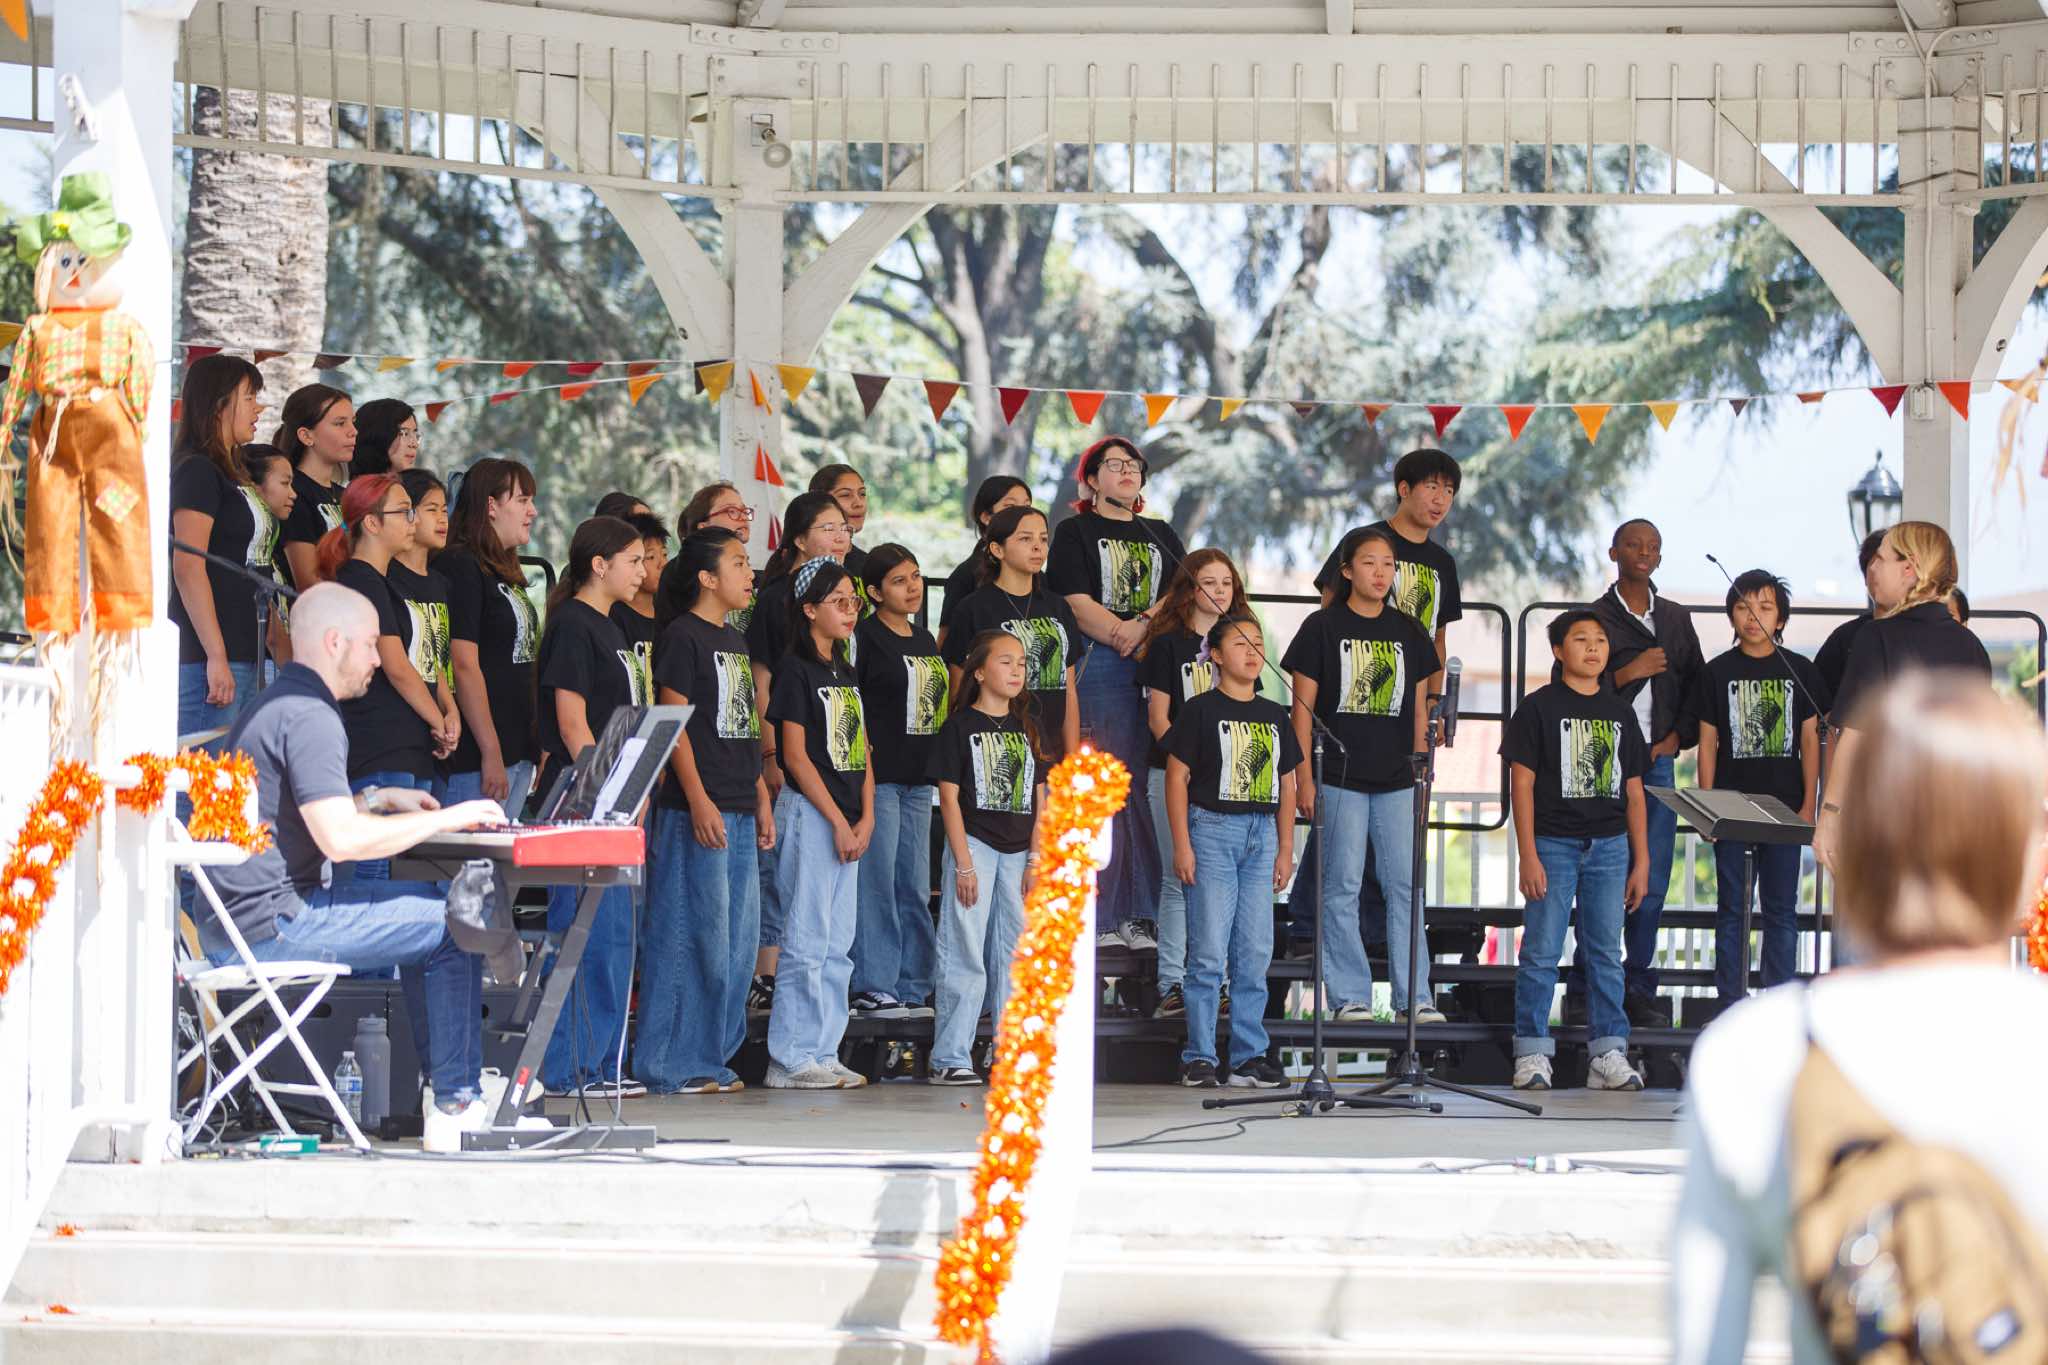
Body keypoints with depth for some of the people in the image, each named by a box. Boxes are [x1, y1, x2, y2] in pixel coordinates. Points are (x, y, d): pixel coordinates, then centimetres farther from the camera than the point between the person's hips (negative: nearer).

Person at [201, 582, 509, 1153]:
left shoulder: (274, 706, 19)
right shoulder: (310, 717, -15)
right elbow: (341, 839, -25)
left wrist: (378, 799, 23)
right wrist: (446, 819, -17)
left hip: (235, 919, 11)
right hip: (272, 925, -11)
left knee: (424, 903, 23)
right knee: (453, 926, -7)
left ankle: (448, 1080, 24)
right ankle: (458, 1106, -4)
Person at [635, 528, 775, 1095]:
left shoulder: (735, 640, 18)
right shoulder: (682, 637, -7)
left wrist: (762, 799, 19)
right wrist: (698, 801, -19)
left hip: (739, 812, 9)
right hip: (698, 809, -9)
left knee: (739, 936, 9)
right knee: (693, 934, -8)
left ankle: (713, 1057, 15)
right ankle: (673, 1064, -4)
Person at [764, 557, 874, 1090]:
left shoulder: (846, 675, 17)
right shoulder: (796, 670, -7)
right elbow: (795, 753, -12)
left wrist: (866, 818, 3)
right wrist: (838, 821, -14)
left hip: (848, 821, 8)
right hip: (810, 813, -8)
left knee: (838, 943, 8)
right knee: (808, 939, -9)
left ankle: (823, 1052, 11)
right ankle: (791, 1059, -6)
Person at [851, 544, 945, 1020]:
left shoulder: (925, 640, 16)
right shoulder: (865, 637, -7)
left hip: (918, 777, 7)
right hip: (879, 775, -7)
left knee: (916, 886, 9)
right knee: (878, 882, -5)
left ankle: (912, 986, 14)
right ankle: (874, 986, -1)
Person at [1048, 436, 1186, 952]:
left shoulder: (1161, 536, 22)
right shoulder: (1075, 532, 8)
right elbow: (1077, 603, -4)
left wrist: (1142, 625, -10)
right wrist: (1123, 635, -15)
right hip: (1098, 667, -4)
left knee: (1144, 787, 0)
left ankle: (1142, 914, 3)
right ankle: (1098, 917, -7)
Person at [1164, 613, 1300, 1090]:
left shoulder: (1274, 716, 14)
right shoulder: (1200, 710, -1)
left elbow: (1286, 786, 17)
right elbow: (1177, 776, -4)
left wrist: (1285, 849, 11)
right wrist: (1182, 844, -10)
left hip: (1261, 836, 5)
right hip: (1212, 829, -5)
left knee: (1256, 953, 4)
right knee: (1209, 952, -7)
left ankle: (1249, 1056, 9)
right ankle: (1199, 1057, -2)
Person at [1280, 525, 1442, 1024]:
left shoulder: (1409, 632, 10)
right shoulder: (1323, 627, 0)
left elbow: (1418, 708, 15)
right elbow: (1303, 706, -1)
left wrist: (1420, 774, 10)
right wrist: (1304, 777, -6)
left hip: (1396, 780, 3)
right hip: (1339, 777, -3)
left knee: (1405, 885, 0)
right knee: (1343, 886, -1)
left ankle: (1414, 997, 3)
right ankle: (1350, 996, 5)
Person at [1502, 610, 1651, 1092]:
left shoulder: (1619, 713, 12)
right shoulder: (1539, 707, -1)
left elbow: (1633, 792, 14)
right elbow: (1522, 784, -4)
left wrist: (1641, 861, 9)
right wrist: (1528, 857, -11)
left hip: (1609, 847, 4)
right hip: (1553, 843, -4)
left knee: (1606, 953, 5)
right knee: (1541, 952, -4)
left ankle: (1609, 1055, 8)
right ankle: (1532, 1055, 1)